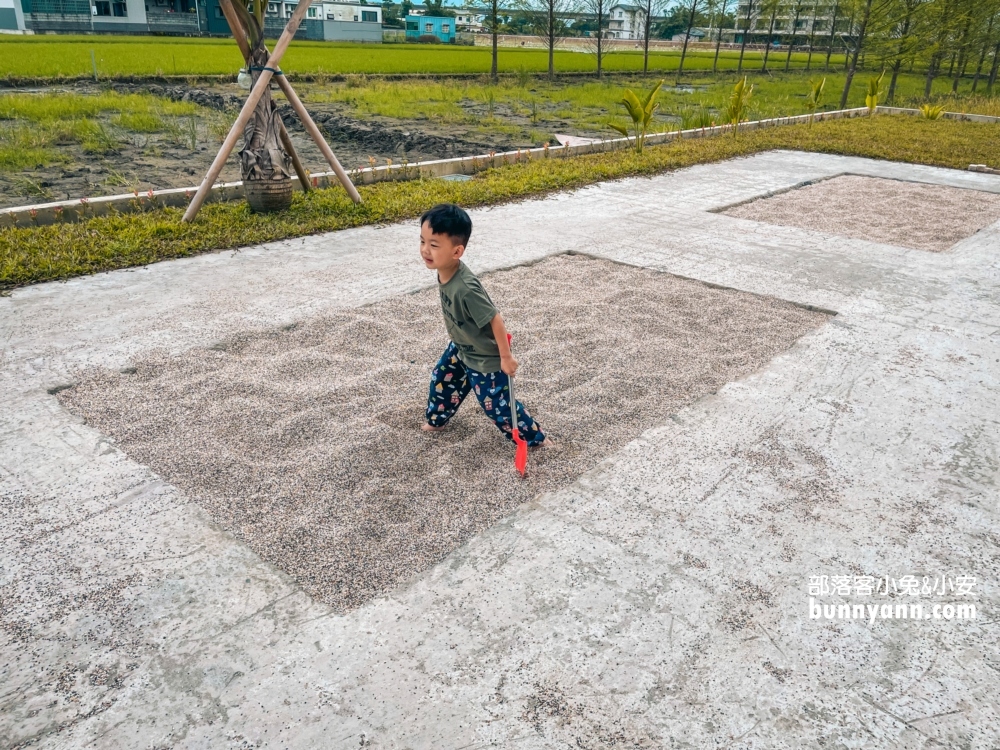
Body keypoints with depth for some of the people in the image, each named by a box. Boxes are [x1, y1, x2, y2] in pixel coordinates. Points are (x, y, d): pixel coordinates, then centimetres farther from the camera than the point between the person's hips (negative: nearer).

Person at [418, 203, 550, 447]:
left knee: (498, 406, 7)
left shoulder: (466, 288, -40)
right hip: (460, 349, 8)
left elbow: (495, 320, -31)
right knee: (441, 379, 25)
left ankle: (535, 438, 29)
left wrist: (506, 357, -21)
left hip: (485, 360, -8)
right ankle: (437, 420, 52)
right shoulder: (444, 271, -13)